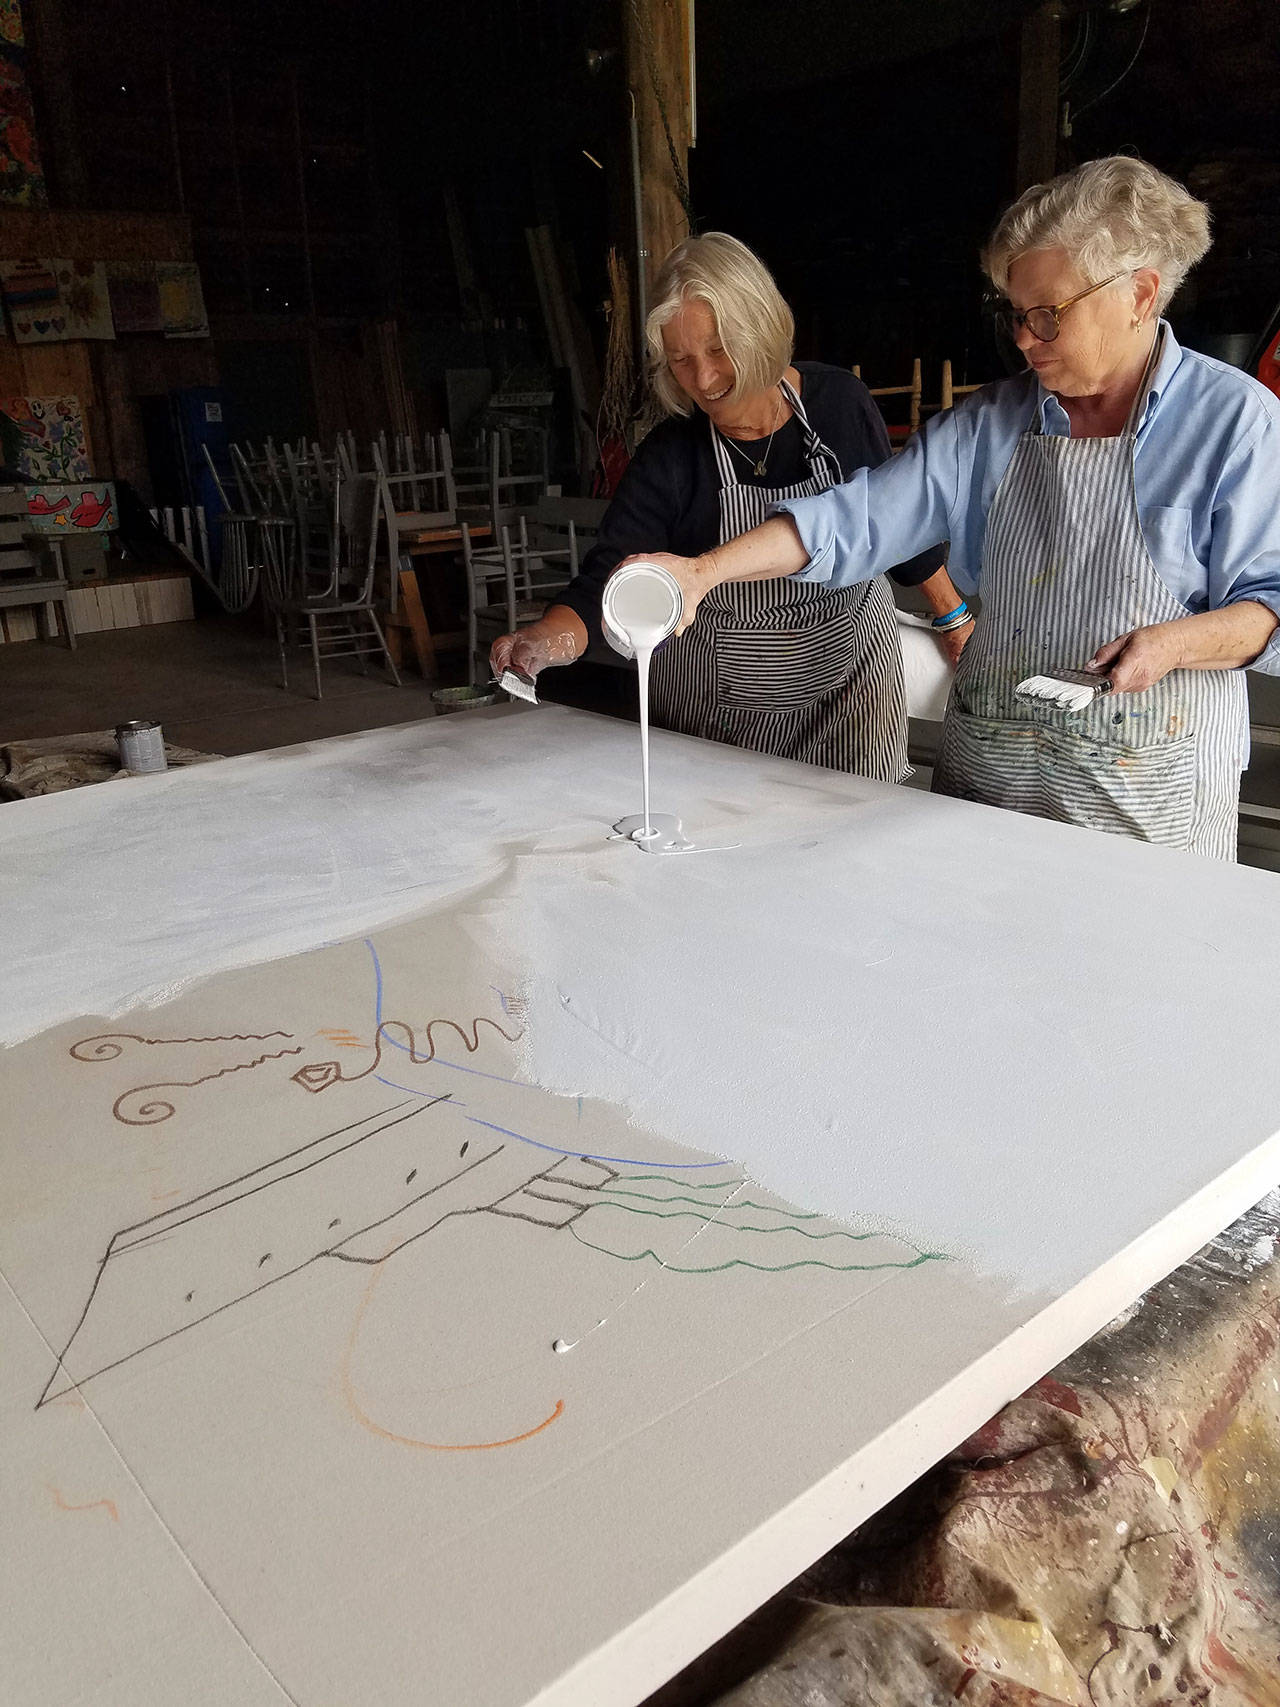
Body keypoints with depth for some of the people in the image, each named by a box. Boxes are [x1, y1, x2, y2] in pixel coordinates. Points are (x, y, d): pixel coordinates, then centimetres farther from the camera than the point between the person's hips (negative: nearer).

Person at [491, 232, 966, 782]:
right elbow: (604, 583, -22)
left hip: (851, 680, 2)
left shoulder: (839, 402, -7)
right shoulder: (669, 457, -14)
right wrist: (545, 640, -42)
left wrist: (952, 613, 14)